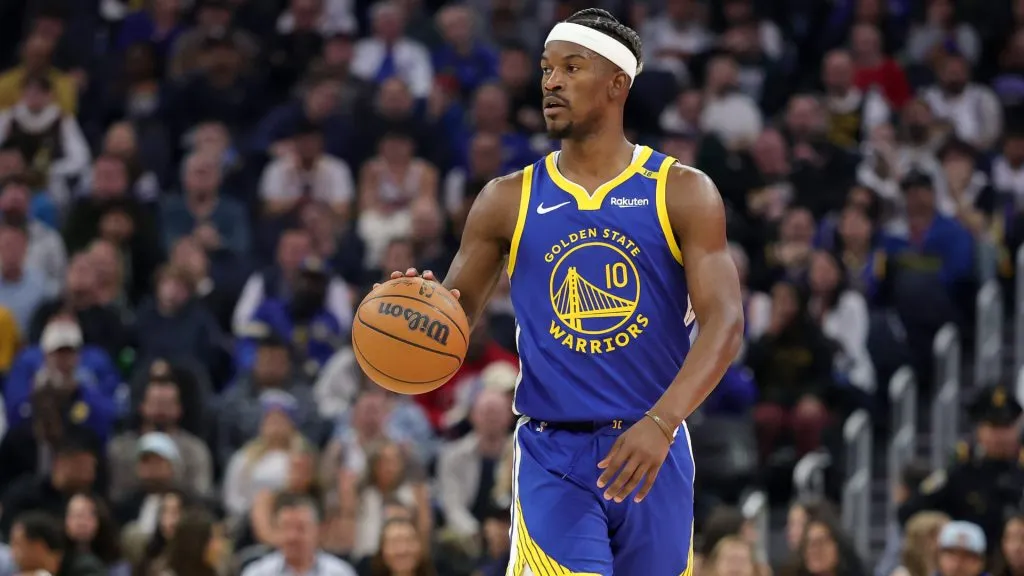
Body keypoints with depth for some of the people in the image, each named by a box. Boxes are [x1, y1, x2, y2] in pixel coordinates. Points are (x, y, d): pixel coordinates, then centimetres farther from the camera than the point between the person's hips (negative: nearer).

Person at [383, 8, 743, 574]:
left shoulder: (683, 193, -2)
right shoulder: (508, 200, 5)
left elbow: (725, 320, -11)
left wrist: (662, 422, -27)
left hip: (653, 454, 0)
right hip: (553, 458, 0)